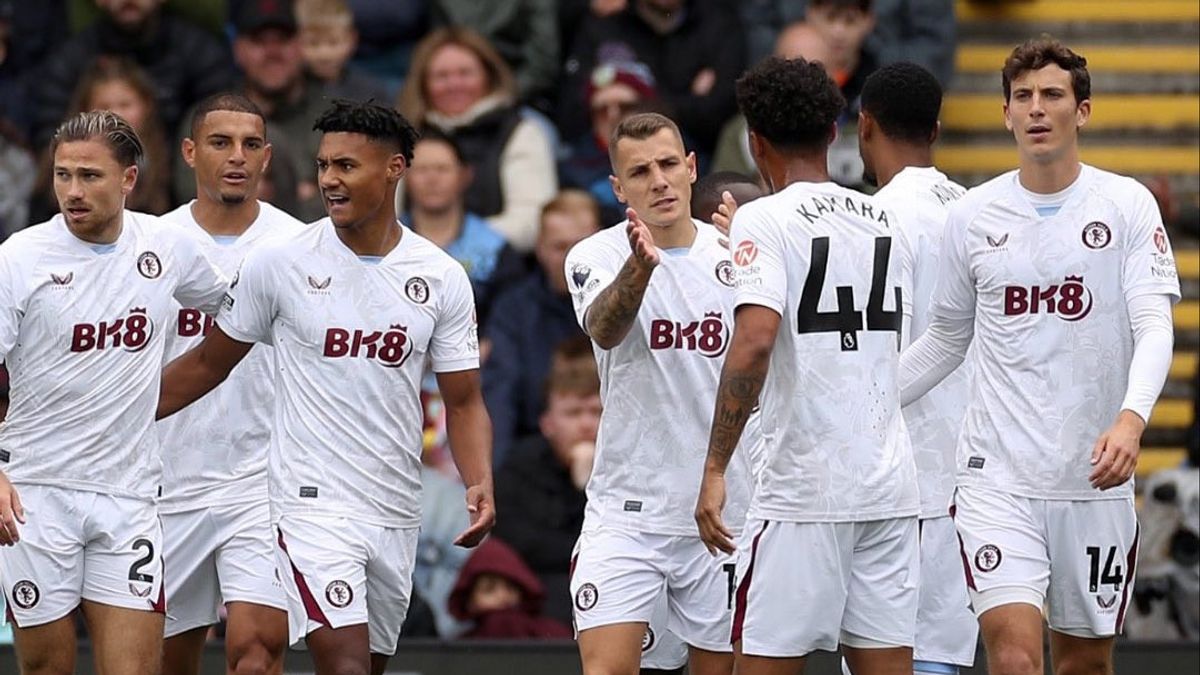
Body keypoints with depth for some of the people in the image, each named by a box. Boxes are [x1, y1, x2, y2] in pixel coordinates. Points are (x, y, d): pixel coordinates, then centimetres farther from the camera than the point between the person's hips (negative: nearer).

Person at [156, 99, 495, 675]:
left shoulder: (442, 277, 3)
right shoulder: (279, 261, -3)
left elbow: (463, 401, 7)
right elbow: (208, 363, 8)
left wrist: (479, 483, -11)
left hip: (397, 513, 4)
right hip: (312, 501, -4)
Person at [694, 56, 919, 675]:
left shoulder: (763, 220, -7)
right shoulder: (884, 220, 13)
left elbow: (754, 341, -20)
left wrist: (715, 469, -17)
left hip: (802, 487, -6)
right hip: (890, 484, 6)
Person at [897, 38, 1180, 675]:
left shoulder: (1127, 204, 0)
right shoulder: (972, 216, 5)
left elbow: (1154, 326, -9)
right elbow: (945, 338, 17)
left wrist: (1130, 419, -27)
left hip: (1095, 479, 0)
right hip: (997, 476, 0)